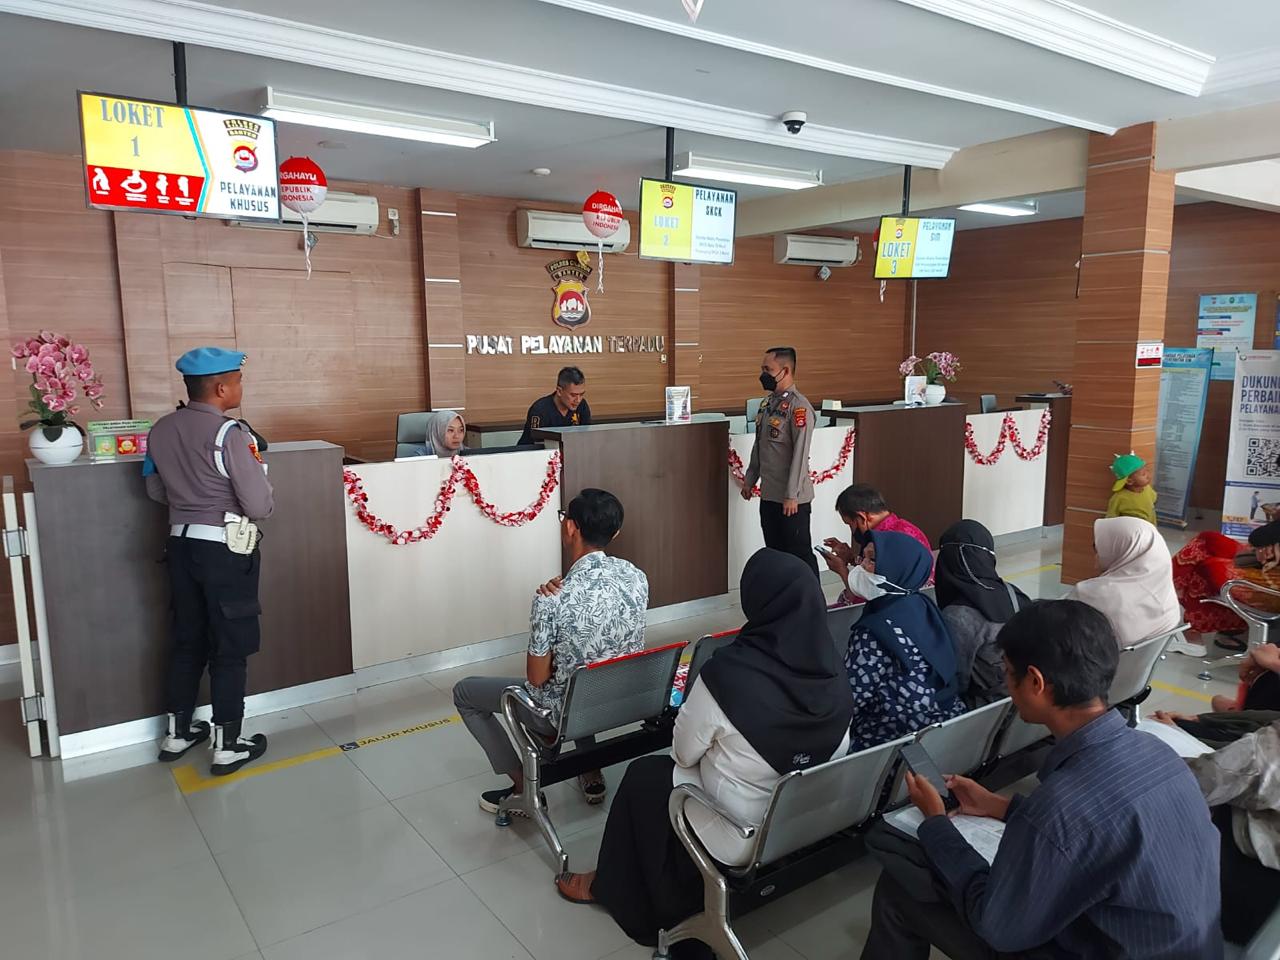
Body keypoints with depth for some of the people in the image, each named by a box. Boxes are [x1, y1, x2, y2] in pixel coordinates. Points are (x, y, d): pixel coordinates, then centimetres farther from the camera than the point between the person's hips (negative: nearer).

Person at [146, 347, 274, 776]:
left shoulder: (160, 431, 3)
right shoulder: (229, 434, -19)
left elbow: (157, 491, 17)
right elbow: (261, 507, -19)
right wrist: (255, 472, 1)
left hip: (181, 544, 7)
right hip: (226, 550, -7)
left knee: (188, 640, 20)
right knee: (230, 647, 5)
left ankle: (177, 732, 32)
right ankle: (228, 745, 14)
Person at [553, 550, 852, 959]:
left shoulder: (728, 673, -29)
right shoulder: (830, 666, -11)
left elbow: (684, 752, -13)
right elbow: (836, 755, 4)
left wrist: (692, 712, 9)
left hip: (742, 840, -6)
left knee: (644, 775, 18)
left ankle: (610, 885, 38)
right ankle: (684, 895, 43)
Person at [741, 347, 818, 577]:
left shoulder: (798, 406, -15)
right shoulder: (767, 403, 10)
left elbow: (800, 453, -19)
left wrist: (792, 495, -21)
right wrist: (750, 479, 19)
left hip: (792, 499, -8)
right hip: (768, 495, 8)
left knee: (800, 554, 1)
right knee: (775, 553, 16)